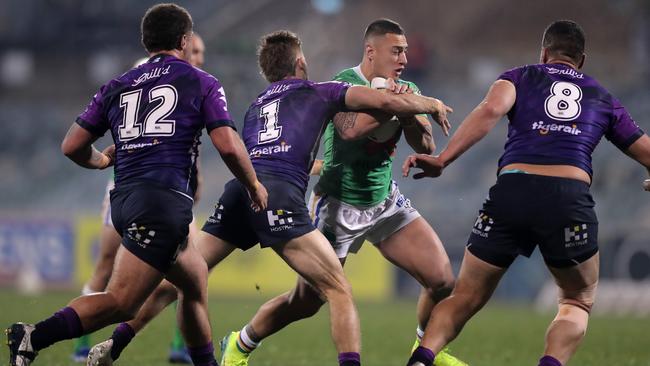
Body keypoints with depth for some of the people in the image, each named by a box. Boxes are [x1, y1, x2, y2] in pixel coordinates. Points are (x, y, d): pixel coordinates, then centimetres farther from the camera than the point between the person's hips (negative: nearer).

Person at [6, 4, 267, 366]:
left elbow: (73, 146, 16)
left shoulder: (118, 87, 19)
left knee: (196, 282, 24)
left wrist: (101, 160, 37)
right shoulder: (202, 83, 7)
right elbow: (228, 146, -3)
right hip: (165, 200, -7)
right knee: (120, 303, -14)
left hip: (125, 200, 7)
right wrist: (254, 184, 13)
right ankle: (35, 337, -31)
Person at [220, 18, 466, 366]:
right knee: (306, 301, 0)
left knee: (442, 280, -5)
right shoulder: (344, 84, -17)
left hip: (385, 201, 6)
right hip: (338, 204, -6)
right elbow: (351, 129, -37)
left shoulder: (406, 90, 2)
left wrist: (409, 115, -22)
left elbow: (426, 147, -5)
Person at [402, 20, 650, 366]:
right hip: (571, 199, 0)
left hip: (511, 192, 0)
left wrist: (442, 160, -6)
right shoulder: (603, 98, 25)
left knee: (465, 298, 13)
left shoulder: (521, 77, 19)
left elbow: (491, 110, -2)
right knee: (578, 303, 21)